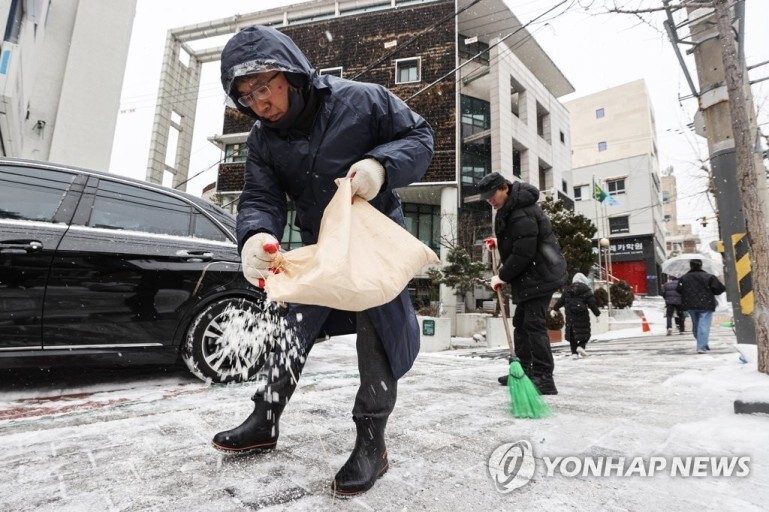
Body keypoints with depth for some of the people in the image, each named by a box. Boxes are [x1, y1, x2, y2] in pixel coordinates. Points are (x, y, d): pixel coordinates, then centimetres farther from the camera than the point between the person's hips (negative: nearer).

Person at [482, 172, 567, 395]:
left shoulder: (522, 214, -23)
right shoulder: (509, 208, 11)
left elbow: (523, 253, -24)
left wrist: (502, 276, -14)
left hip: (540, 275, -11)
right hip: (528, 276, 11)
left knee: (534, 324, -12)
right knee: (521, 322, 14)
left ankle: (544, 378, -6)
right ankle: (524, 370, 23)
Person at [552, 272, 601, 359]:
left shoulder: (567, 290, 8)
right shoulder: (586, 290, -1)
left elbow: (561, 300, 11)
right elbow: (592, 304, -1)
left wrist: (554, 309, 20)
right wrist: (597, 313, 10)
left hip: (570, 316, 3)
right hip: (582, 316, -3)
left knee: (571, 334, 8)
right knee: (584, 332, 8)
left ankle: (574, 352, 5)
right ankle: (581, 346, -13)